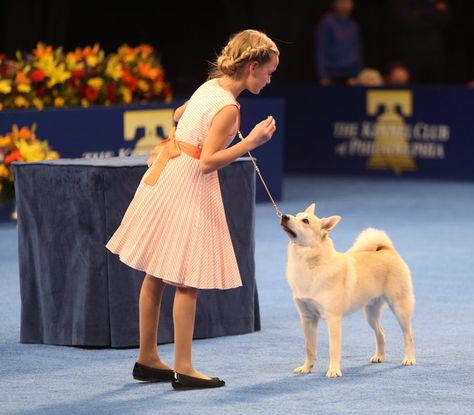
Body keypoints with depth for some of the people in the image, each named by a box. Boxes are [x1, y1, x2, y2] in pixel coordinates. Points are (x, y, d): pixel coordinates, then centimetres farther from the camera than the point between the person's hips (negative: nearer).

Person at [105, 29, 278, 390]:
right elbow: (208, 162, -22)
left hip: (164, 178, 9)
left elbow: (179, 114, 25)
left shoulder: (210, 86, 6)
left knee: (157, 274, 14)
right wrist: (250, 142, -24)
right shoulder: (229, 108, -19)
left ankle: (147, 358, 24)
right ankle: (183, 369, 1)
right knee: (188, 280, -3)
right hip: (188, 186, -9)